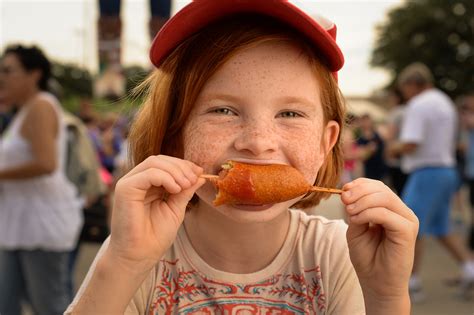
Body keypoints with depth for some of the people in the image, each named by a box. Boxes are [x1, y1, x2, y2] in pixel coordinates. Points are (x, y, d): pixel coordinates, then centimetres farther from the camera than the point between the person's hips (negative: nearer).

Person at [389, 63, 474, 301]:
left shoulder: (418, 105, -13)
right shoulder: (445, 102, 17)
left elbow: (410, 144, -22)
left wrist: (395, 149, -1)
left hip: (427, 172, -9)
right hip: (448, 171, 10)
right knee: (440, 229, 17)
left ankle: (412, 284, -1)